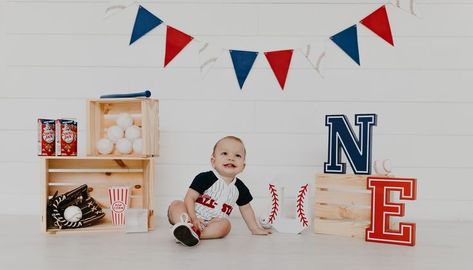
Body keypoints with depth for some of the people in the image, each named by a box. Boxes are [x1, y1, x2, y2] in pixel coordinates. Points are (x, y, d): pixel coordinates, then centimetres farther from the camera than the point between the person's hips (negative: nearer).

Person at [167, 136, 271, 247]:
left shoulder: (240, 188, 4)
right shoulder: (205, 178, -11)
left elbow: (246, 209, 18)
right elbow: (190, 198, -14)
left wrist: (255, 229, 21)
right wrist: (193, 218, -27)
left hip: (212, 223, 3)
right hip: (192, 218, -2)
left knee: (225, 225, -28)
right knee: (176, 205, -24)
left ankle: (192, 233, -38)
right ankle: (186, 226, -48)